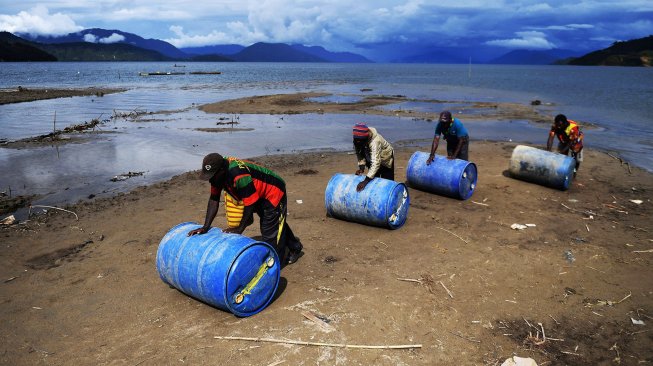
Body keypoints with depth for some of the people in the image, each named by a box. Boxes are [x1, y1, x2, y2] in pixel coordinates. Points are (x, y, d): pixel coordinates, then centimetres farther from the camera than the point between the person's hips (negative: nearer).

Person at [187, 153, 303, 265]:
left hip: (274, 192, -9)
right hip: (260, 194, 9)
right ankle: (295, 247, 47)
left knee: (270, 232, -6)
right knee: (277, 223, 25)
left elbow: (250, 203, -33)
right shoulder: (218, 172, -14)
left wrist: (240, 229, -23)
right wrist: (206, 227, -15)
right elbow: (213, 199, -9)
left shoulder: (239, 175, -40)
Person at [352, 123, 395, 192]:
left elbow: (376, 163, -48)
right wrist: (361, 168, -28)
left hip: (386, 159, -6)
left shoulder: (375, 141, -43)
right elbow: (359, 154, -12)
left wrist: (365, 181, -54)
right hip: (371, 160, 6)